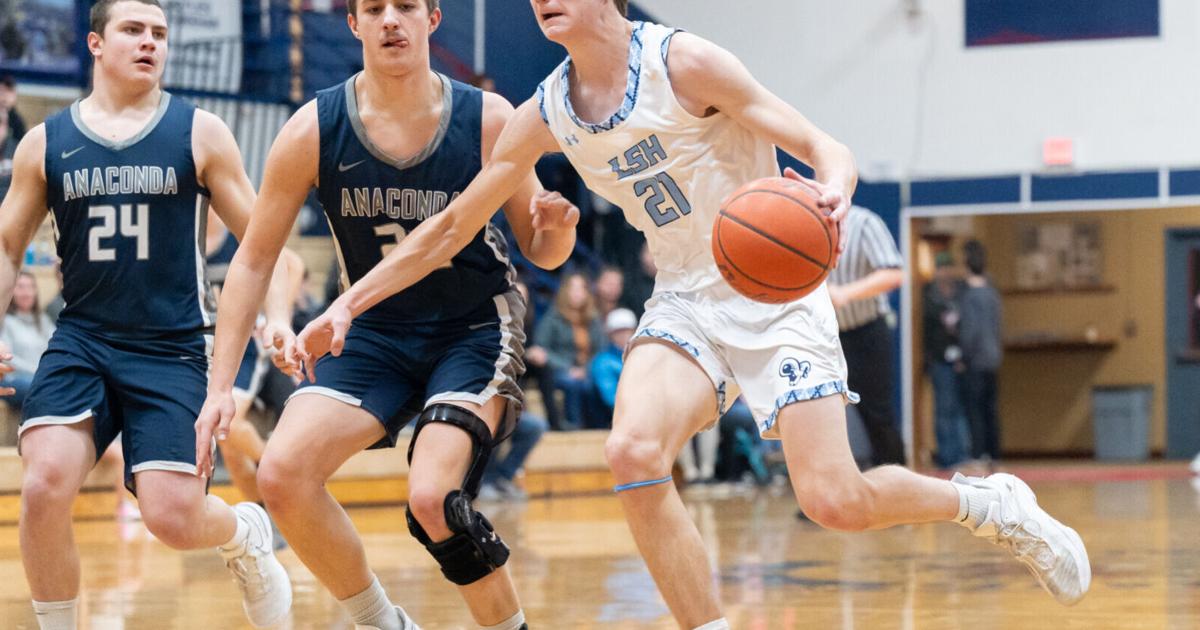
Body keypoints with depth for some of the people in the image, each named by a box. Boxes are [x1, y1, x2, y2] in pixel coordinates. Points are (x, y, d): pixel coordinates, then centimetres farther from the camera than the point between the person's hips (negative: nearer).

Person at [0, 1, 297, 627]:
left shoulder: (199, 134, 3)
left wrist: (278, 321, -9)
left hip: (172, 351, -1)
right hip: (80, 342, 1)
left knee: (173, 518, -12)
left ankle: (246, 534, 25)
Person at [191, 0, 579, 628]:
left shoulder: (488, 120, -14)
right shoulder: (314, 130, -12)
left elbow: (540, 249, -2)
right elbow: (253, 260, -5)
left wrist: (557, 229, -28)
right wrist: (221, 387, -12)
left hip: (476, 330, -3)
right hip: (377, 331, 3)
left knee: (433, 499, -25)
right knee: (282, 474, -17)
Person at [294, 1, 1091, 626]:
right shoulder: (547, 114, 1)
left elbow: (827, 150, -18)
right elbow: (452, 226, 11)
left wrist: (831, 196, -42)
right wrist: (348, 304, 6)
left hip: (776, 292, -5)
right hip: (687, 301, 5)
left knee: (834, 500, -14)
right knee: (634, 452, -24)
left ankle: (988, 502, 16)